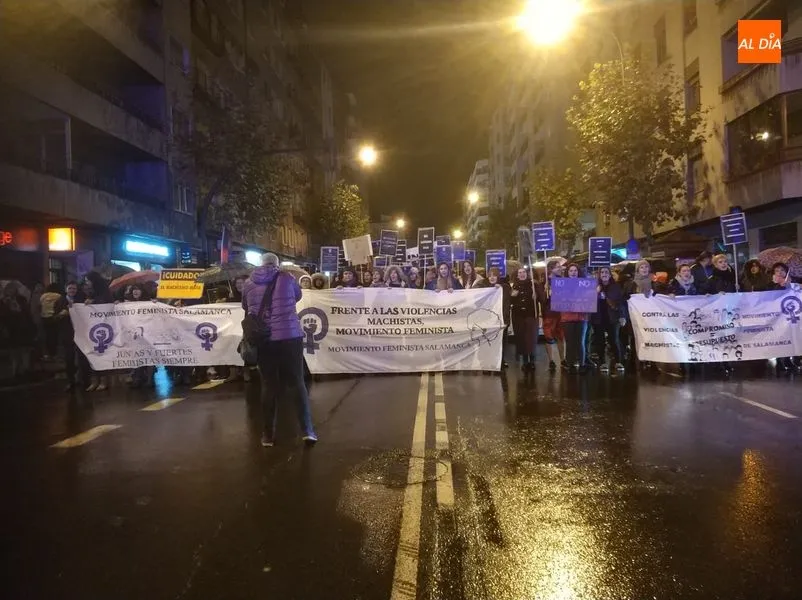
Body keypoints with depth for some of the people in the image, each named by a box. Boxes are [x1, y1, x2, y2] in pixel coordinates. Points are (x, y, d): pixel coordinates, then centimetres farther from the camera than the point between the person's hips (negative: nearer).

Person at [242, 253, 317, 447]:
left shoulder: (248, 283, 6)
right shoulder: (286, 278, 2)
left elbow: (245, 308, 19)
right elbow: (298, 295, 20)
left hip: (262, 340, 2)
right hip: (289, 336, -2)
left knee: (269, 385, 11)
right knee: (297, 382, 6)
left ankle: (268, 434, 12)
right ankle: (307, 430, 0)